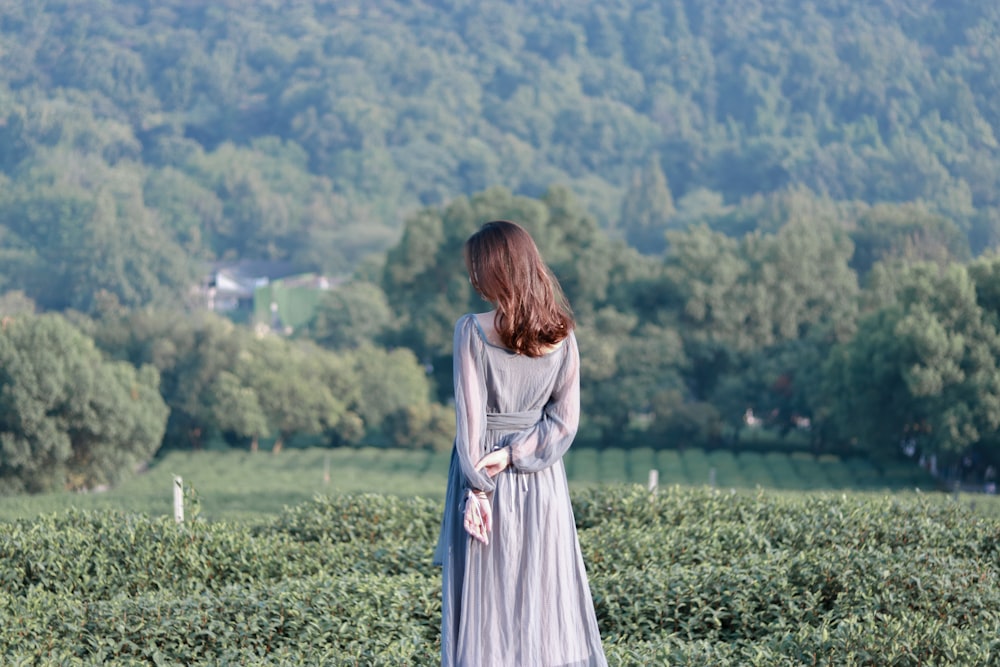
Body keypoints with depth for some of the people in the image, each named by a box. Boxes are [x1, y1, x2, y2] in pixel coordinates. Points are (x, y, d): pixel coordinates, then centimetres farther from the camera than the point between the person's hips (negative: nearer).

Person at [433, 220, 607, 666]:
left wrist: (477, 487, -12)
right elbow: (565, 419, -4)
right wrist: (513, 454, -8)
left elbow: (469, 416, -13)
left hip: (484, 472, -3)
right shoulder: (560, 335, 0)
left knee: (487, 605, 3)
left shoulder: (472, 331, -11)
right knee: (547, 597, 9)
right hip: (542, 479, 3)